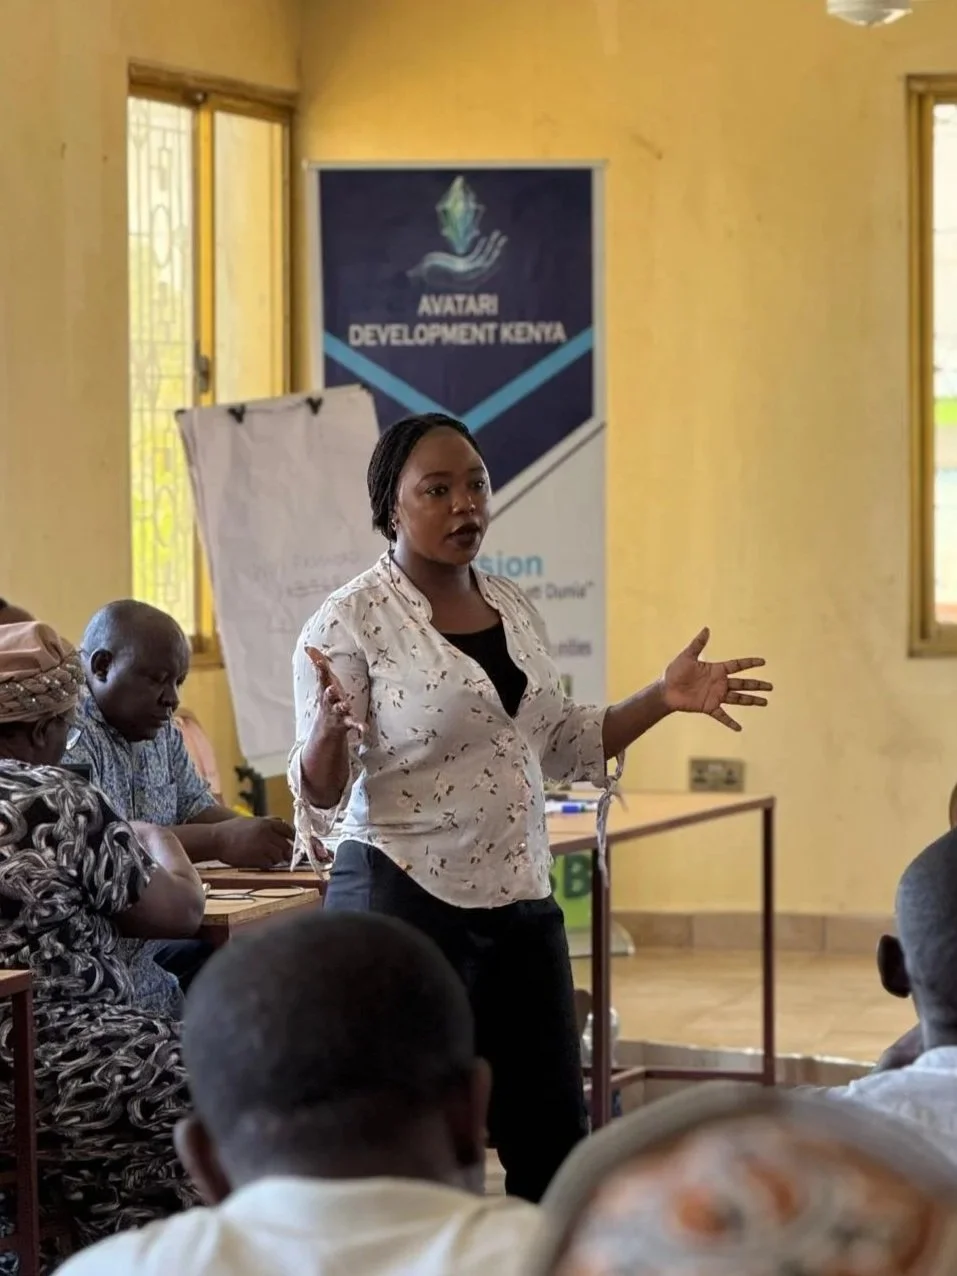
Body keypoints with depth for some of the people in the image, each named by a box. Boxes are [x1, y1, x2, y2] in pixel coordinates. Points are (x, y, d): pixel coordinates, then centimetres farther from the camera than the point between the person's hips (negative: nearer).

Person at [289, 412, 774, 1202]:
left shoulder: (515, 609, 10)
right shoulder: (351, 623, -11)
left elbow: (559, 749, 20)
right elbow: (321, 796, -13)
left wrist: (663, 700, 9)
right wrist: (329, 731, -34)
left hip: (520, 901, 7)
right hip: (403, 904, -6)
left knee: (554, 1138, 11)